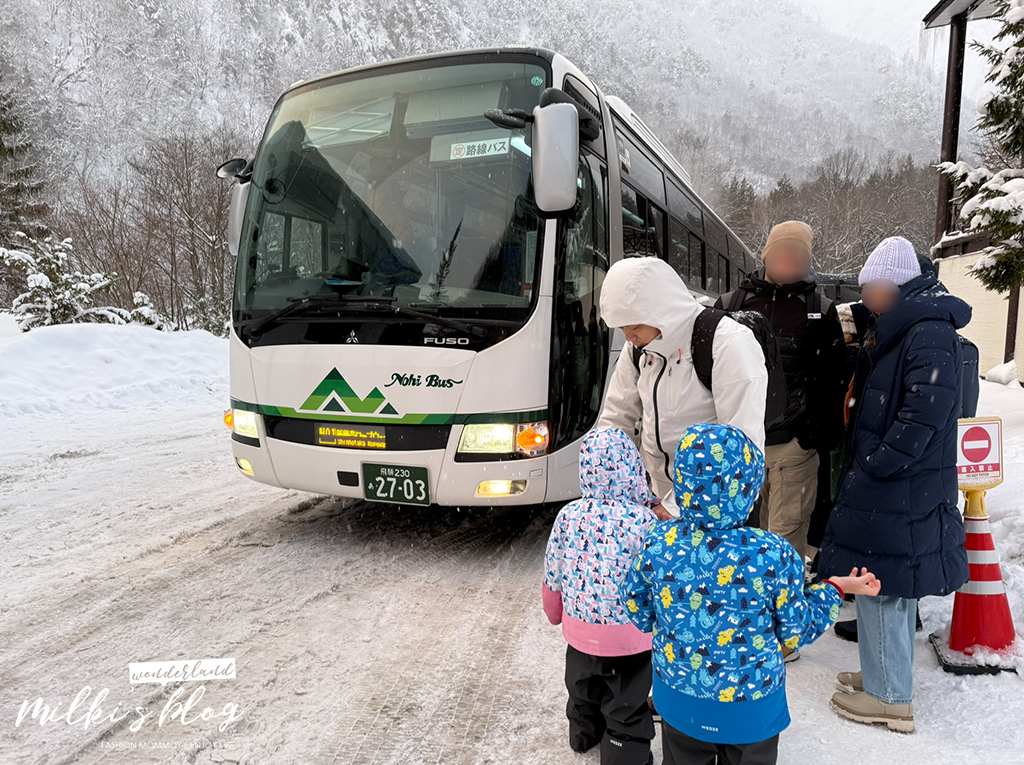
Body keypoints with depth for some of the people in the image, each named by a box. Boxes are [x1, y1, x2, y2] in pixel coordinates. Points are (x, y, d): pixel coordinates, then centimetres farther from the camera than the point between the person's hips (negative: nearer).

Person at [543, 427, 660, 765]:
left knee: (583, 690, 30)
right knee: (626, 708, 15)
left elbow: (553, 575, 1)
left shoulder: (569, 515, -10)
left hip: (579, 630, 5)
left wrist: (556, 613, 18)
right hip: (629, 636, -5)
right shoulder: (642, 520, -22)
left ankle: (584, 734, 54)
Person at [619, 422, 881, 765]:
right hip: (750, 710, -2)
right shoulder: (773, 555, -27)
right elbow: (795, 633, -11)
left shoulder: (658, 541, -21)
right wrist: (835, 589, 4)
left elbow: (638, 611, -4)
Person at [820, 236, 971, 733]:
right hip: (889, 484, 10)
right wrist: (863, 461, 14)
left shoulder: (929, 334, -17)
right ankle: (885, 675, 34)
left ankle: (889, 698, 13)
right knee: (890, 582, 19)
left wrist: (877, 465, -21)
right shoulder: (897, 330, 14)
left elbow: (927, 410, -26)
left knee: (881, 583, -1)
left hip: (900, 491, -10)